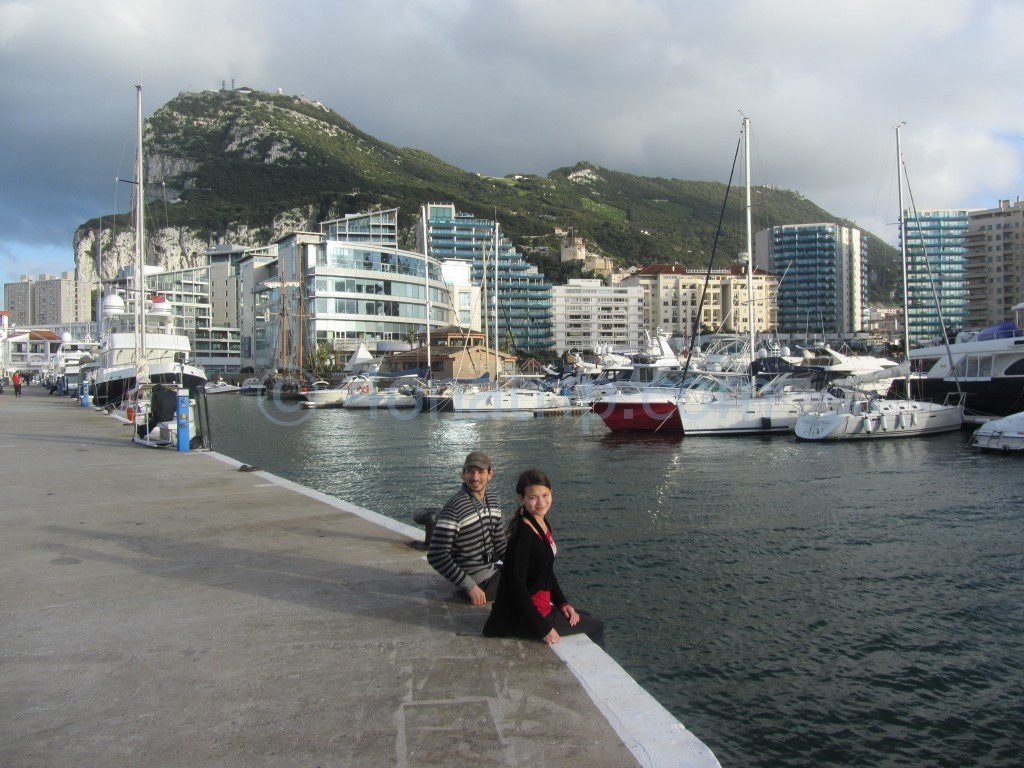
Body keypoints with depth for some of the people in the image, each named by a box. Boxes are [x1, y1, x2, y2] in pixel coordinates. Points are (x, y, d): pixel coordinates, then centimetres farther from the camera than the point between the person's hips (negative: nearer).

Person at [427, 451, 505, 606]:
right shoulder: (454, 508, -21)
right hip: (479, 582, -8)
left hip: (494, 569, 8)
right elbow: (436, 556, -24)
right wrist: (470, 587, -24)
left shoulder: (492, 500, 5)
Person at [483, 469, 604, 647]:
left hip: (543, 605, 8)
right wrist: (543, 628, -23)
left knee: (591, 620, 22)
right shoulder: (523, 535, -24)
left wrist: (562, 602, 6)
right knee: (596, 627, 6)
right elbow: (516, 584, -26)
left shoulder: (544, 525, 3)